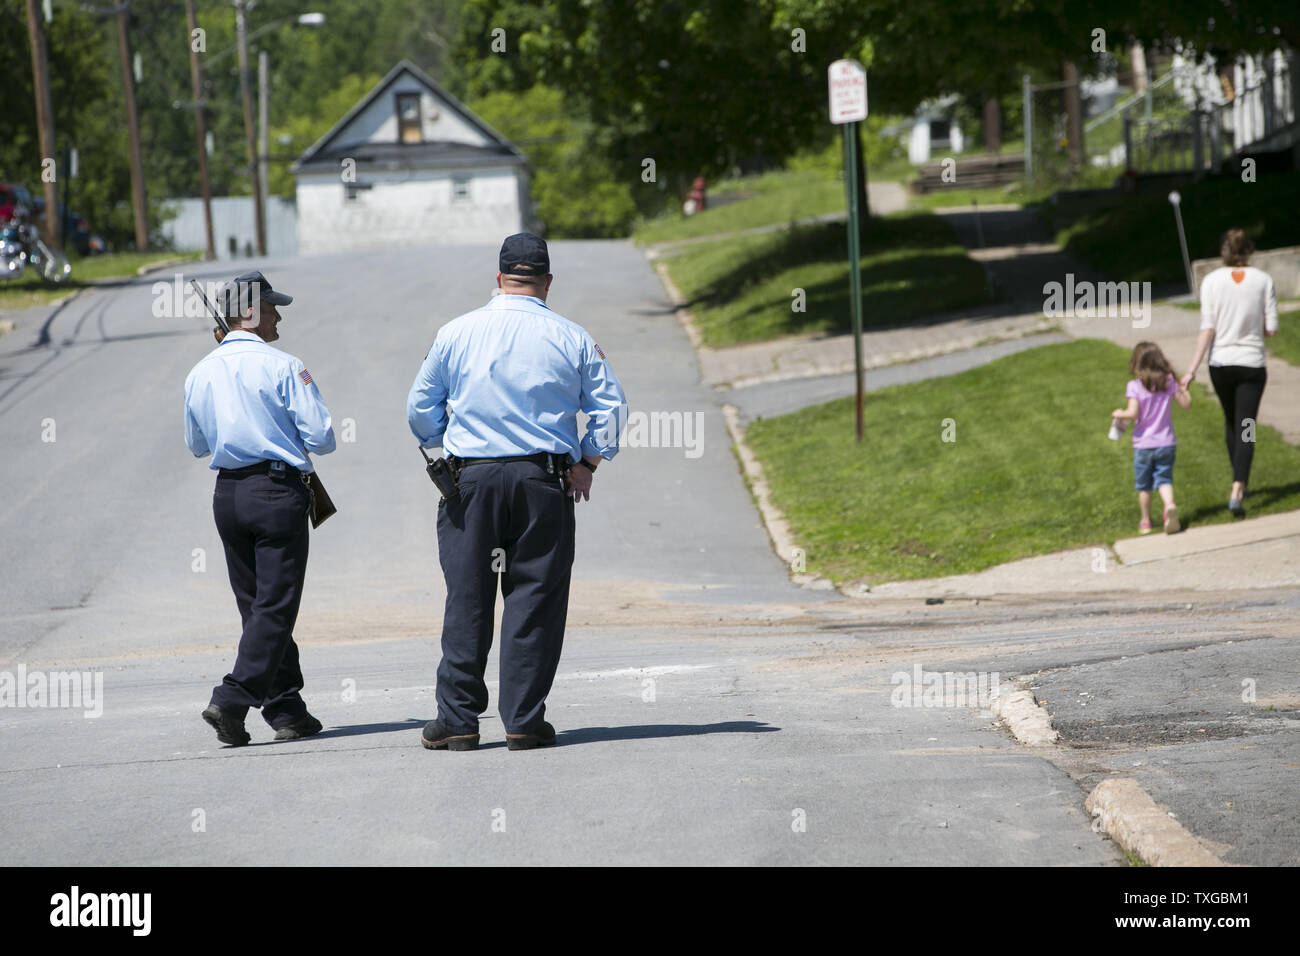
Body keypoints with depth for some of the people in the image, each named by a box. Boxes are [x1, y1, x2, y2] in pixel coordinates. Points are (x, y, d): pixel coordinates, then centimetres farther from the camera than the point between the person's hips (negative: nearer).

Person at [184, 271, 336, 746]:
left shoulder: (201, 373, 6)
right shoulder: (282, 367, -11)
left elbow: (197, 445, 18)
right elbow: (321, 438, -11)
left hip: (227, 493, 6)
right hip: (277, 489, -6)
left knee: (255, 604, 13)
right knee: (275, 605, -2)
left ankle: (286, 709, 16)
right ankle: (232, 699, -14)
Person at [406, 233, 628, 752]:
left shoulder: (456, 333, 3)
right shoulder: (571, 339, 1)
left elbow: (420, 409, 9)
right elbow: (610, 408, 2)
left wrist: (442, 449, 24)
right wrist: (586, 464, 12)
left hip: (470, 480, 1)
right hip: (544, 483, 0)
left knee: (467, 598, 4)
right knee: (535, 598, 3)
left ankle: (457, 719, 3)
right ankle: (524, 720, 0)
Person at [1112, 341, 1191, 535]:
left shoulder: (1135, 386, -13)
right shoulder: (1169, 382, -3)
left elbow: (1133, 413, -21)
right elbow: (1186, 404, 2)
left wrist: (1119, 414, -1)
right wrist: (1183, 389, 20)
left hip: (1143, 445, -2)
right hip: (1167, 444, 2)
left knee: (1143, 485, 13)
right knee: (1164, 479, 5)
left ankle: (1145, 521, 22)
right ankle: (1170, 505, -25)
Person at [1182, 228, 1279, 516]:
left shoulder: (1212, 281, -6)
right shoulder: (1263, 281, -6)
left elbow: (1207, 328, -11)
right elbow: (1272, 328, -5)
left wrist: (1193, 367, -10)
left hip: (1221, 363, 2)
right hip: (1252, 363, -2)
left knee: (1231, 423, 22)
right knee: (1245, 429, 0)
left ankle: (1240, 482, 36)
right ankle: (1237, 493, -15)